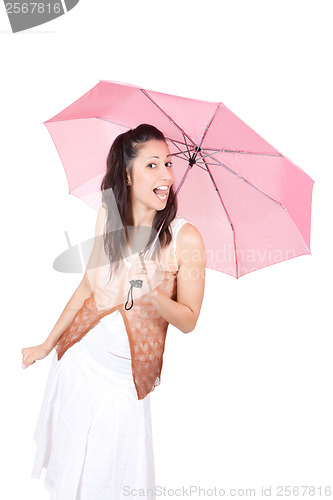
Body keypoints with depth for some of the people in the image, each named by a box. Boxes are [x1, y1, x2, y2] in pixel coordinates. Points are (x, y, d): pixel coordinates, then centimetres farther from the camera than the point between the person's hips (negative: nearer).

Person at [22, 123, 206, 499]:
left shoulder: (185, 237, -18)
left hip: (125, 376, -3)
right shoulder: (108, 217, -7)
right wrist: (48, 343, 11)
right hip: (77, 358, 4)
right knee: (67, 460, 25)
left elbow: (188, 320, -11)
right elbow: (88, 286, 5)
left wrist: (154, 295, -32)